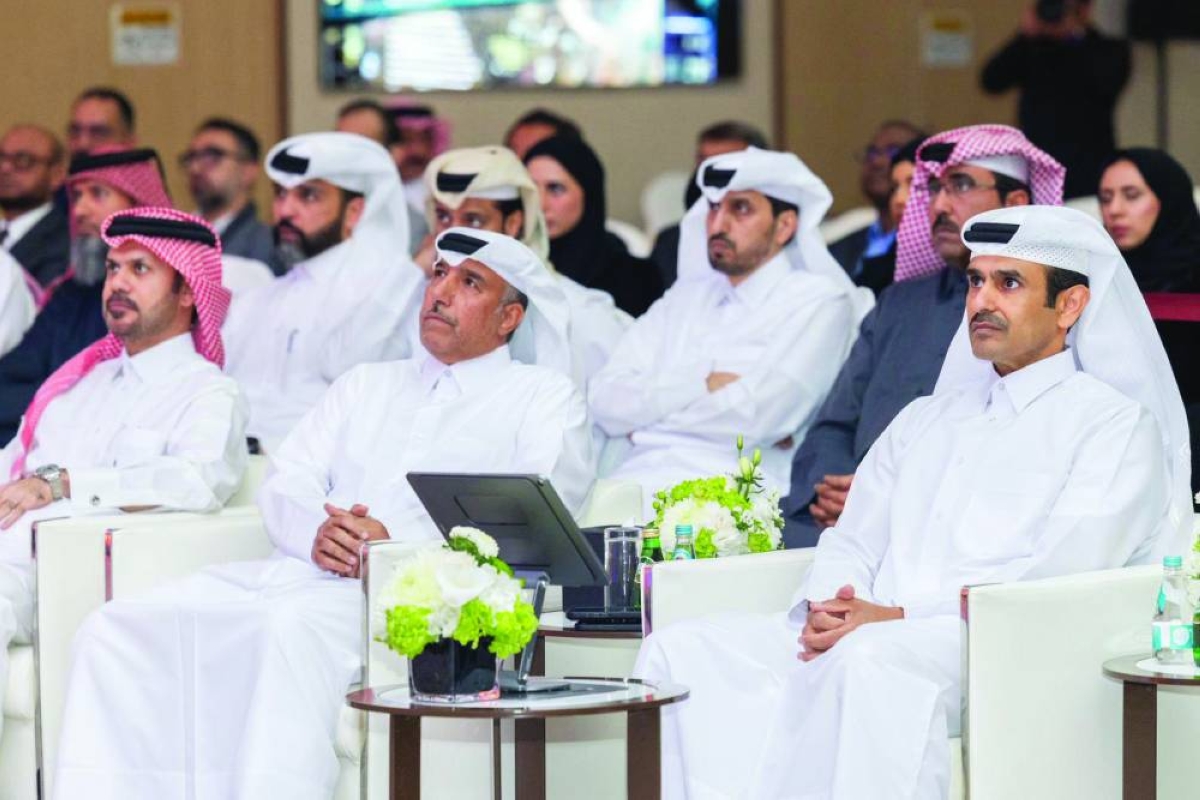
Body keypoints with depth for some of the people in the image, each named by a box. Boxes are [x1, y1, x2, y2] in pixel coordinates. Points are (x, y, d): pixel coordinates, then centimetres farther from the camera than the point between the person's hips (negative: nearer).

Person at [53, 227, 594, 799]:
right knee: (118, 626, -16)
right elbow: (285, 487, 18)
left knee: (293, 626, -39)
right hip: (301, 576, 6)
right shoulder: (366, 385, 30)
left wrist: (400, 548, -16)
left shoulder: (545, 398, 13)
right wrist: (317, 534, -7)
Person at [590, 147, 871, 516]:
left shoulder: (818, 301, 5)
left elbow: (760, 414, -11)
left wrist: (650, 411, 1)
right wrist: (703, 384, -4)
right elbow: (606, 400, 10)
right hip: (638, 480, 5)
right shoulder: (686, 297, 23)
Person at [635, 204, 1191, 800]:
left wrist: (903, 616, -16)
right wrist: (827, 609, -3)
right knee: (682, 650, -16)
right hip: (867, 634, 7)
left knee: (870, 661, -40)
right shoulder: (925, 420, 28)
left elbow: (1058, 577, -8)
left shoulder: (1116, 424, 5)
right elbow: (852, 542, 22)